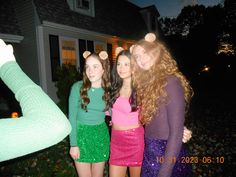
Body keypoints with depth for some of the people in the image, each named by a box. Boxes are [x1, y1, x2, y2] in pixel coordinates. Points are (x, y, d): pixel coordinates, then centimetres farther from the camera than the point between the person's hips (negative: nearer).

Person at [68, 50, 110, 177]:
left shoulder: (109, 89, -5)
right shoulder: (78, 87, -12)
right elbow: (72, 117, -9)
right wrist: (73, 144, -9)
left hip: (101, 135, 2)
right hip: (81, 134, -2)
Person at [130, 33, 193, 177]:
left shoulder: (170, 82, -20)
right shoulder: (147, 82, 4)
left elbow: (176, 134, -22)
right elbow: (147, 120, 7)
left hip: (167, 156, -7)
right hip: (150, 153, 7)